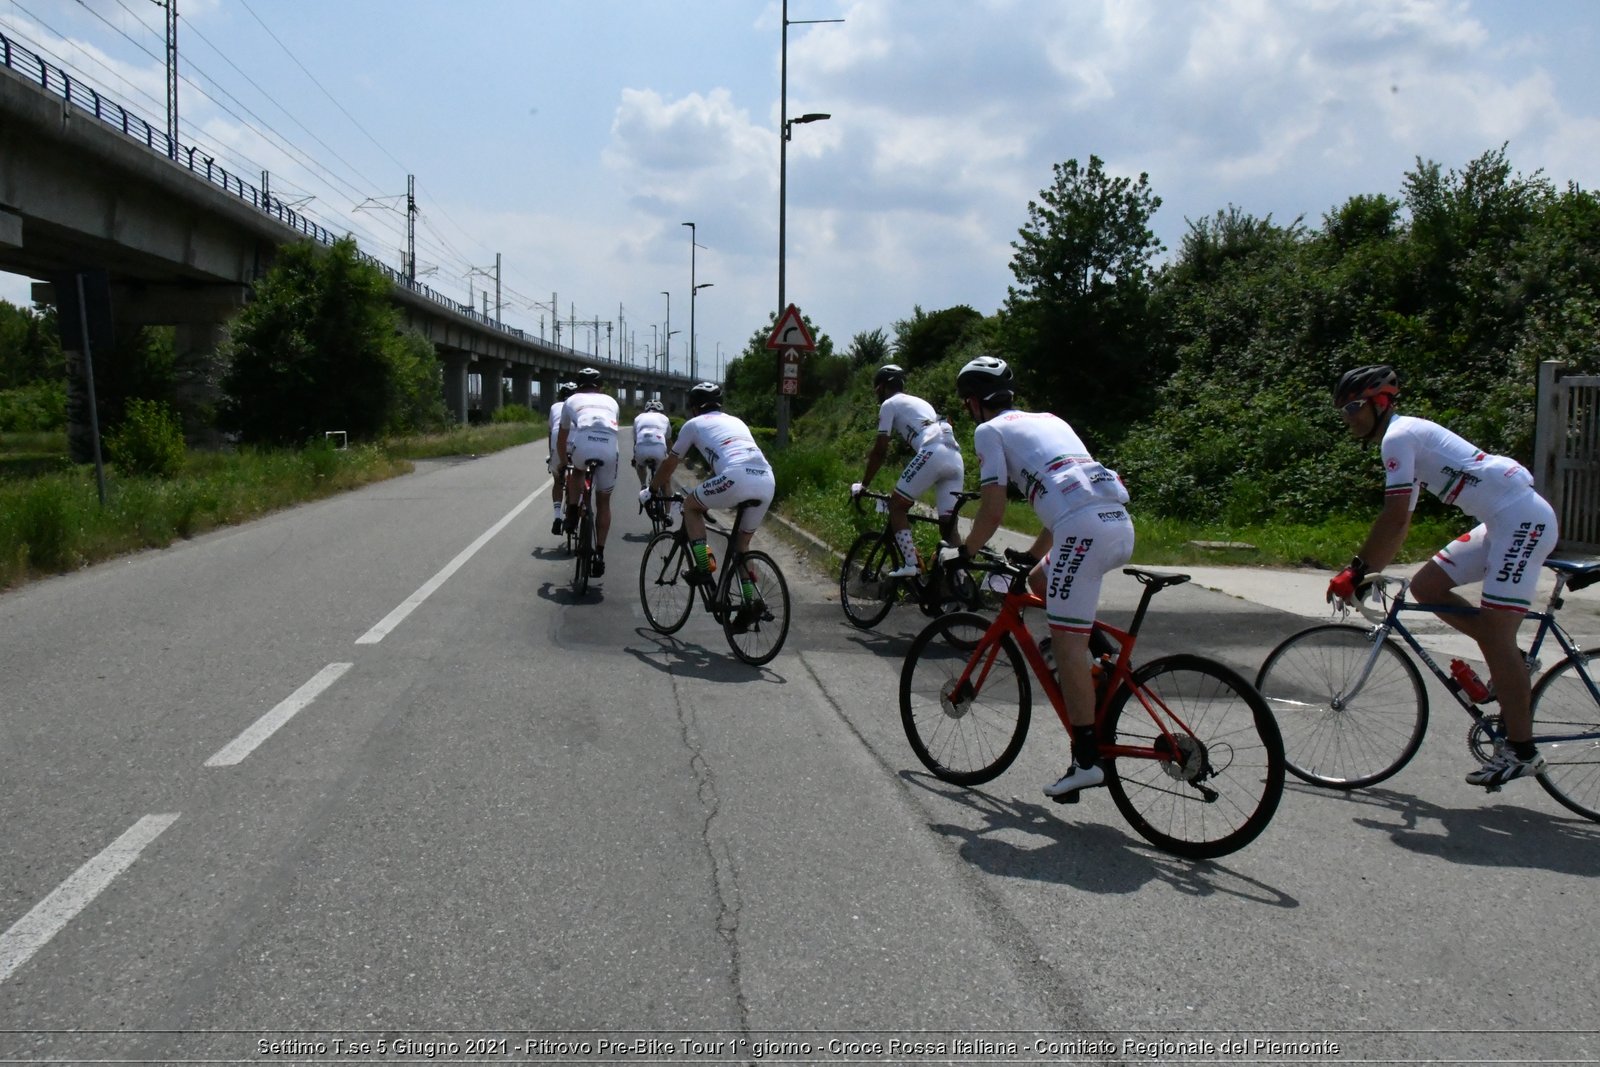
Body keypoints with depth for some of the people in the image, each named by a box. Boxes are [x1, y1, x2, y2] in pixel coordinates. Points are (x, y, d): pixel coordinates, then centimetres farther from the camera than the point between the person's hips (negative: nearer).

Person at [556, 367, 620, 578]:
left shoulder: (572, 400, 31)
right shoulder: (610, 401, 33)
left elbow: (561, 439, 41)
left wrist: (563, 463, 58)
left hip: (582, 445, -1)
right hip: (609, 448, 1)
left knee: (577, 470, 38)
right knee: (603, 502, 19)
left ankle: (572, 512, 21)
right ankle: (599, 554, 16)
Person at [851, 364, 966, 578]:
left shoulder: (890, 404, 12)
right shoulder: (919, 402, 35)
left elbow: (880, 450, 9)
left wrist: (863, 484, 18)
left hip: (932, 453, -7)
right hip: (956, 458, 7)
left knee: (897, 506, 4)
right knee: (948, 523, 9)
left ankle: (910, 564, -7)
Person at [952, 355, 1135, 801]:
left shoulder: (990, 431, 9)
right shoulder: (1046, 420, 31)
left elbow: (992, 512, 2)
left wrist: (962, 555, 17)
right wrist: (1030, 556, 39)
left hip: (1084, 530, -8)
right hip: (1120, 522, 8)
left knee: (1067, 644, -3)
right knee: (1041, 581, 30)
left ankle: (1087, 759, -2)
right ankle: (1097, 666, 23)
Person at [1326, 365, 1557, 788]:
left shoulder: (1399, 436, -12)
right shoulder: (1407, 436, 18)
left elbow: (1394, 518, -19)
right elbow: (1400, 524, 20)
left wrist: (1356, 570, -14)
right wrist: (1367, 572, 14)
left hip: (1522, 518, -10)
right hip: (1502, 522, 10)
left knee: (1495, 632, -11)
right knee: (1425, 586, 7)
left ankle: (1521, 749, -6)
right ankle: (1512, 661, 13)